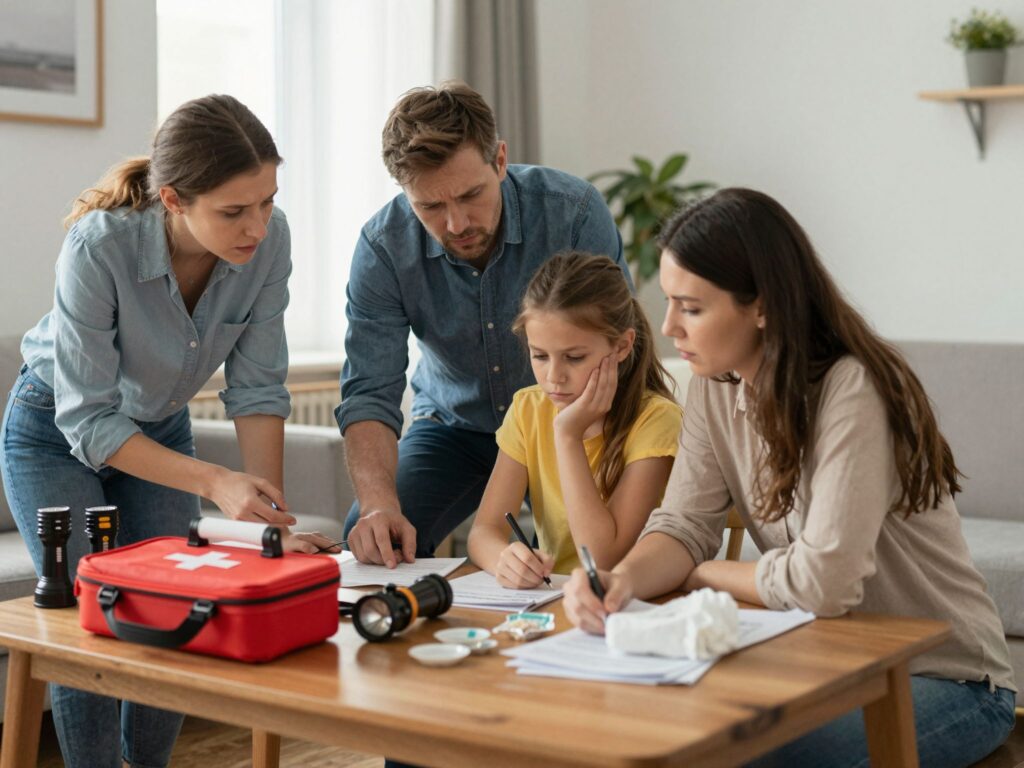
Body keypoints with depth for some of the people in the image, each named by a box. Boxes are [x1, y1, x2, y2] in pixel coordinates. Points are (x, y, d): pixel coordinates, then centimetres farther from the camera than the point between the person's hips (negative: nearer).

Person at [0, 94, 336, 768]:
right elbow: (88, 421, -31)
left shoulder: (267, 238, -25)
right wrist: (215, 483, -41)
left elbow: (257, 388, -18)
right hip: (55, 433, -3)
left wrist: (270, 517, -25)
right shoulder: (99, 246, -36)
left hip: (161, 428, 4)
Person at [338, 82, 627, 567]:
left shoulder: (574, 212, -25)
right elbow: (369, 393, -19)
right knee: (370, 538, -20)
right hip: (454, 424, 2)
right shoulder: (383, 248, -18)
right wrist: (379, 502, -38)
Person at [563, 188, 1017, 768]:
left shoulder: (852, 392, -25)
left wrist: (699, 576, -13)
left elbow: (821, 581, -29)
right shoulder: (717, 388, -1)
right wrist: (624, 580, -27)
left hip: (945, 679, -6)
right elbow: (685, 524, -5)